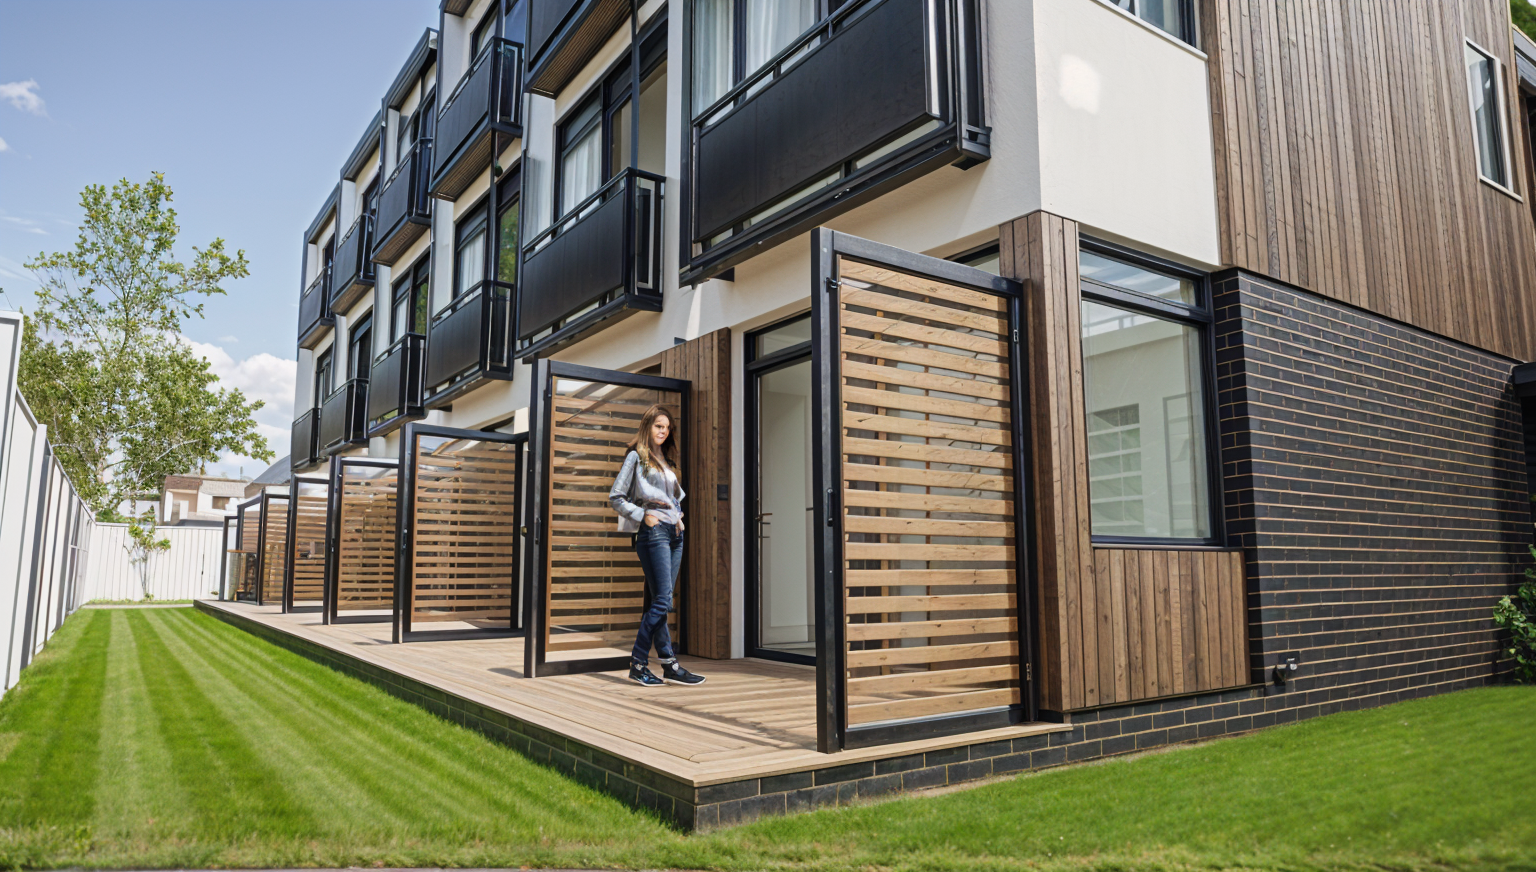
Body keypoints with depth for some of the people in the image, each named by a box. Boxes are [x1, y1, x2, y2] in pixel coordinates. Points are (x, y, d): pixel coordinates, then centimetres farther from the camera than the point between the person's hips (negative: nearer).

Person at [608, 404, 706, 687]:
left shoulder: (666, 460, 21)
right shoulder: (636, 457, 0)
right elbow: (615, 497, -4)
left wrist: (678, 514, 12)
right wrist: (643, 515, -10)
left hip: (674, 533, 7)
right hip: (653, 533, -7)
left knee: (661, 602, 6)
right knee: (662, 600, -10)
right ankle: (670, 664, -5)